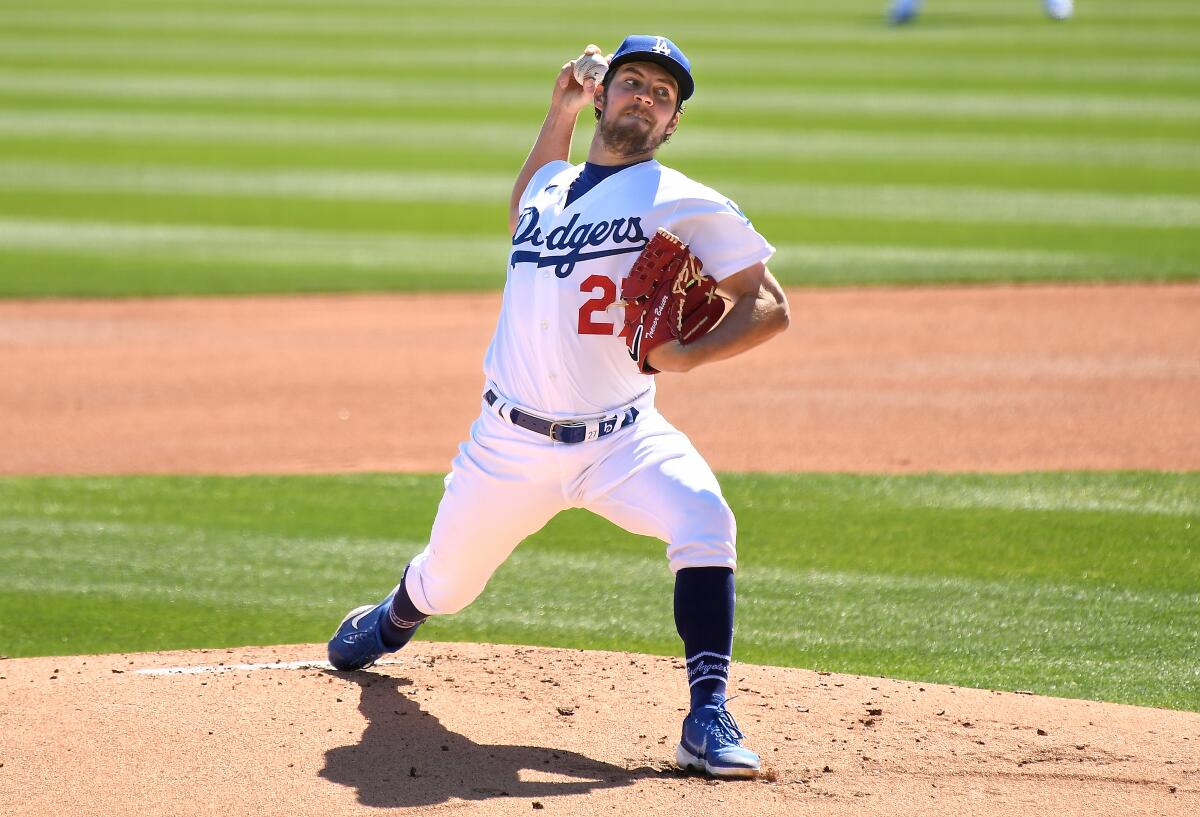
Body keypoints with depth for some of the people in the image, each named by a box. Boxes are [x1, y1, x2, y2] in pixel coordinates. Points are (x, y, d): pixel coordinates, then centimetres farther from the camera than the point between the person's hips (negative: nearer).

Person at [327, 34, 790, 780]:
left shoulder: (686, 206, -5)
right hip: (511, 441, 4)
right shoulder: (551, 185, 11)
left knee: (702, 519, -33)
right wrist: (559, 114, 24)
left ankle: (708, 718, -34)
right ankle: (395, 619, 54)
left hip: (620, 440, -4)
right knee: (443, 586, 16)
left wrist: (692, 354, -26)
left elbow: (769, 307, -8)